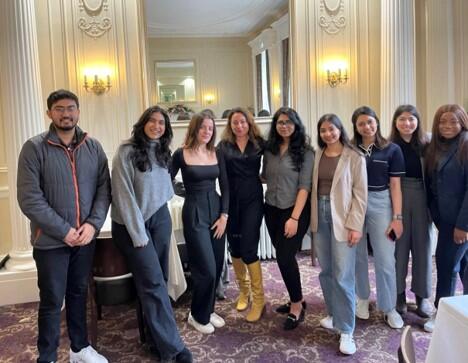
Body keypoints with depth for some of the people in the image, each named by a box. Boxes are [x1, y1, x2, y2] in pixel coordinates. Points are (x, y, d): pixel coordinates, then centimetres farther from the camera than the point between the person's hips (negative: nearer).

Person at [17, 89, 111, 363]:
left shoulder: (93, 147, 2)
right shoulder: (34, 148, -9)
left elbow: (104, 188, 2)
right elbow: (29, 199, -14)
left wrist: (93, 224, -13)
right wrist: (64, 231, -17)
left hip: (86, 237, 4)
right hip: (51, 240, -3)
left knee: (79, 294, 18)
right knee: (52, 301, 8)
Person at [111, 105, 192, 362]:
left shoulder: (162, 151, 7)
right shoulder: (127, 151, -13)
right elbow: (124, 195, -15)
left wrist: (162, 212, 9)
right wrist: (138, 233, -16)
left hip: (160, 218, 6)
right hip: (131, 223, -6)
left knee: (157, 279, 9)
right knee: (153, 282, -7)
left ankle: (156, 335, 22)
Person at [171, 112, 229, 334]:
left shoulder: (216, 154, 6)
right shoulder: (181, 154, -7)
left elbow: (224, 186, 6)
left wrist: (224, 215, 0)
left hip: (216, 210, 5)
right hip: (194, 213, -5)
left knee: (216, 267, 9)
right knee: (206, 269, -6)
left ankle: (208, 310, 29)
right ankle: (198, 315, 16)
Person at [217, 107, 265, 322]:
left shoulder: (259, 143, 2)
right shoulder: (223, 145, 3)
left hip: (252, 199, -2)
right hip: (230, 200, 2)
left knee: (248, 249, -6)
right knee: (234, 248, 11)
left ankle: (259, 299, 8)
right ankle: (243, 291, 31)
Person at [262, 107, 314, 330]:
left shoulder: (305, 151, -8)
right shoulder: (270, 149, 6)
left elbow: (305, 186, -13)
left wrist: (294, 218, -18)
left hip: (295, 210, -5)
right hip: (272, 209, 5)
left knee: (285, 257, -7)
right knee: (283, 256, 11)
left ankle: (297, 305, 13)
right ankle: (297, 299, 30)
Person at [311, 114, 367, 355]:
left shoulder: (354, 157, -5)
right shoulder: (317, 156, 8)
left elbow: (360, 194, -7)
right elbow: (312, 187, 9)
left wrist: (355, 225, -13)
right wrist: (311, 219, 4)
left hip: (342, 219, -5)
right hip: (320, 218, 5)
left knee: (343, 276, -5)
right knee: (326, 272, 13)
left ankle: (346, 331, 5)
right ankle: (334, 315, 30)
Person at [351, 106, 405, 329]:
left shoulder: (392, 150, 1)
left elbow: (395, 186, 1)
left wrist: (397, 217, -4)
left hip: (380, 204, -1)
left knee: (385, 259, 1)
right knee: (358, 256, 12)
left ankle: (389, 308, 18)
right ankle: (362, 299, 31)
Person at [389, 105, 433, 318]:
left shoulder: (425, 144, 3)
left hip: (421, 198, 2)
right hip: (397, 198, -2)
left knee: (422, 245, 8)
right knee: (399, 245, 5)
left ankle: (422, 296, 22)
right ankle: (398, 294, 20)